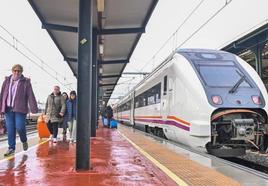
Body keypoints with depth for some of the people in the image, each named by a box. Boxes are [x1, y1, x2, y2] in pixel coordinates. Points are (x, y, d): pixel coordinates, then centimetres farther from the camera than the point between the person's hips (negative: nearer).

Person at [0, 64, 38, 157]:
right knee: (10, 129, 3)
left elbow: (30, 96, -7)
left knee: (20, 127, -9)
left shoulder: (26, 82, 0)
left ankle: (24, 141, 21)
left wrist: (34, 108, -14)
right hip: (8, 109, 3)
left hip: (20, 109, -3)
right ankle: (11, 148, 13)